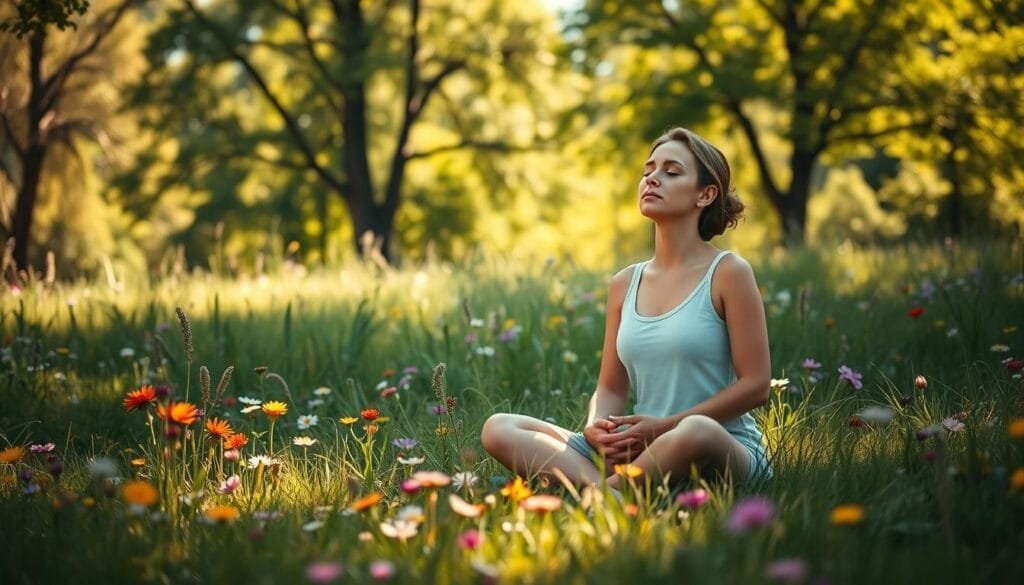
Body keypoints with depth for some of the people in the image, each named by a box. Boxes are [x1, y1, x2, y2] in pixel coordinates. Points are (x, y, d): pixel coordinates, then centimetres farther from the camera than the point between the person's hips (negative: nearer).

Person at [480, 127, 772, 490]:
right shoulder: (624, 285, 13)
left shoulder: (728, 273, -2)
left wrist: (664, 426, -13)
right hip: (639, 450, 5)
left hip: (725, 448, -5)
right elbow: (610, 389, 15)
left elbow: (756, 385, -6)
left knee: (696, 432, -43)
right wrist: (596, 428, -10)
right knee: (498, 429, -11)